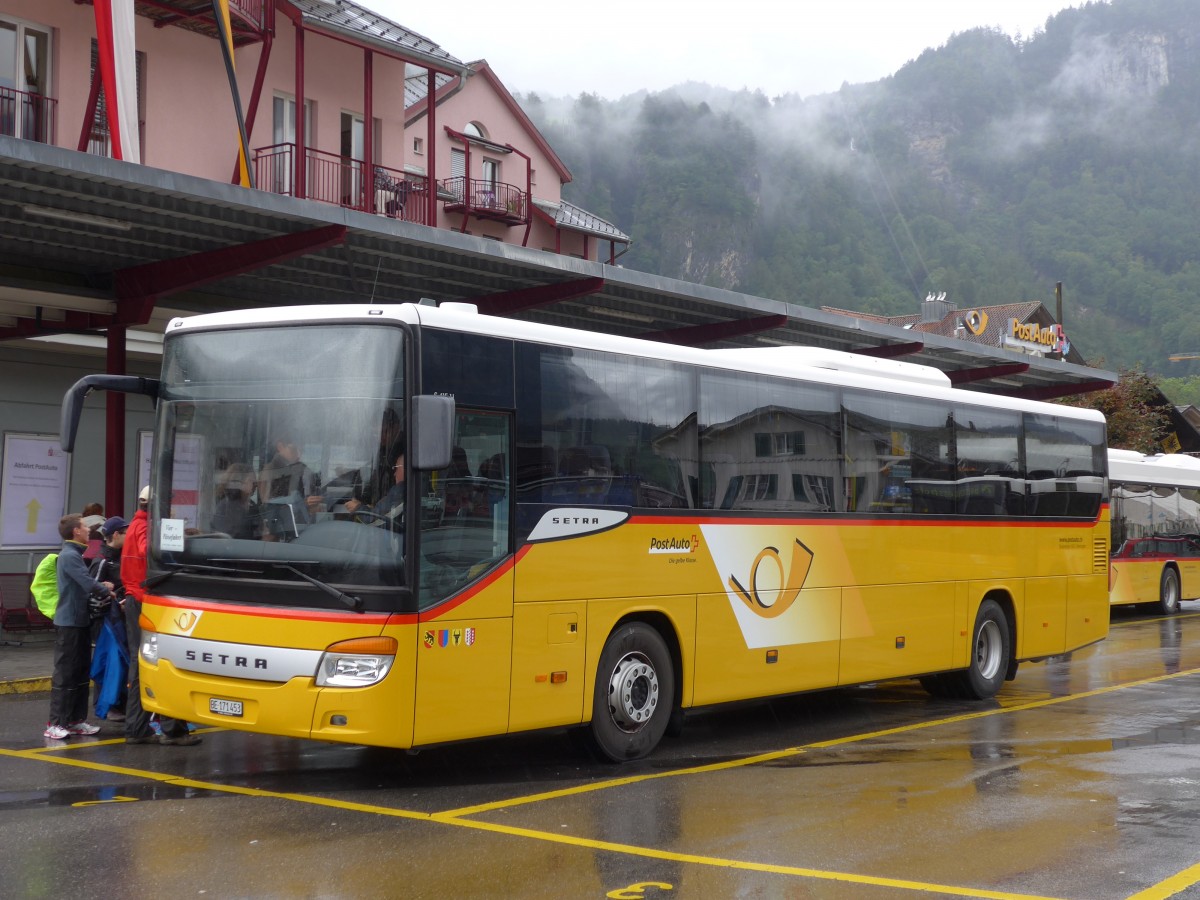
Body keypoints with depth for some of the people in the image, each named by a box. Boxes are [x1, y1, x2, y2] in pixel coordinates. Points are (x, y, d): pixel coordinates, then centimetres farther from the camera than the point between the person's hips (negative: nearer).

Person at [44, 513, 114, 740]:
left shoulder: (75, 555, 16)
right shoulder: (69, 556, -16)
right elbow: (88, 584, -22)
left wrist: (102, 586, 0)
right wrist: (107, 591, -4)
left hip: (80, 621, 10)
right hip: (69, 623, -10)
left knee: (81, 672, 12)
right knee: (65, 674, -7)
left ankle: (76, 720, 17)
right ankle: (55, 724, -4)